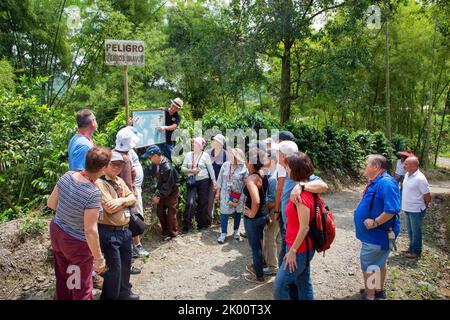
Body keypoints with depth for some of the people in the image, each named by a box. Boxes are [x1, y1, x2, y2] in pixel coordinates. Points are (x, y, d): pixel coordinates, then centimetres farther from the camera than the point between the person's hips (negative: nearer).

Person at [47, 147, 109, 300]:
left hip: (56, 232, 7)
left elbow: (51, 203, 0)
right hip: (77, 243, -7)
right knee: (82, 287, 17)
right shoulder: (93, 194, -32)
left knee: (62, 279, 28)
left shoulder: (67, 176, -13)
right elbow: (90, 231, -29)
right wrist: (99, 258, -18)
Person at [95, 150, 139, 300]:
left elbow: (133, 198, 6)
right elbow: (109, 208, -24)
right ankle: (109, 296, 20)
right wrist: (125, 201, -8)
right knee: (114, 267, 1)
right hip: (109, 232, -8)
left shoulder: (120, 181, 11)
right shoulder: (100, 183, -16)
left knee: (126, 263, 22)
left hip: (125, 230, 9)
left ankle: (124, 292, 41)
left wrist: (121, 200, -14)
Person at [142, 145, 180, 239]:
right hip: (163, 190, 8)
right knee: (160, 210, 10)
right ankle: (165, 231, 26)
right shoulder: (155, 164, -7)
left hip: (172, 191, -8)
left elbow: (168, 185, -27)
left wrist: (158, 196, -25)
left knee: (171, 212, 2)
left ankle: (172, 233, 19)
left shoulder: (167, 167, -30)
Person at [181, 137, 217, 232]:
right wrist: (191, 170, -13)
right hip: (191, 182, 1)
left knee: (203, 203, 5)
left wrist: (214, 181, -3)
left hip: (203, 181, -1)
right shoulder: (188, 155, 5)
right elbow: (183, 168, 5)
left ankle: (202, 224, 22)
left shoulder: (205, 155, -2)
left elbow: (210, 169, 0)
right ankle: (186, 226, 1)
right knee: (190, 203, -10)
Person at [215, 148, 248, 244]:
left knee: (237, 213, 11)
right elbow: (220, 180, 4)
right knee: (224, 213, 0)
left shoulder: (243, 168, -8)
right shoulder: (225, 165, -1)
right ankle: (223, 233, 12)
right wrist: (218, 192, 4)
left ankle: (236, 231, 31)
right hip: (225, 193, 1)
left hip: (238, 195, -1)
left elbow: (247, 183, -4)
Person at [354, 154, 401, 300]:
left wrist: (374, 223, -26)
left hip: (376, 235, -10)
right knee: (379, 263, 24)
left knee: (368, 266, 3)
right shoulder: (376, 182, 7)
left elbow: (391, 210, -34)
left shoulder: (386, 183, -25)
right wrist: (369, 220, 10)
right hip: (378, 234, 10)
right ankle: (379, 290, 40)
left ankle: (369, 296, 18)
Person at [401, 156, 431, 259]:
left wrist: (424, 206, -3)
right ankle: (412, 248, 38)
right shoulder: (407, 174, 1)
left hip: (416, 210, -8)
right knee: (410, 230, 21)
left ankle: (416, 252, 23)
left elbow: (428, 196, -18)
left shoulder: (420, 178, -25)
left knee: (416, 231, 8)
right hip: (407, 208, 8)